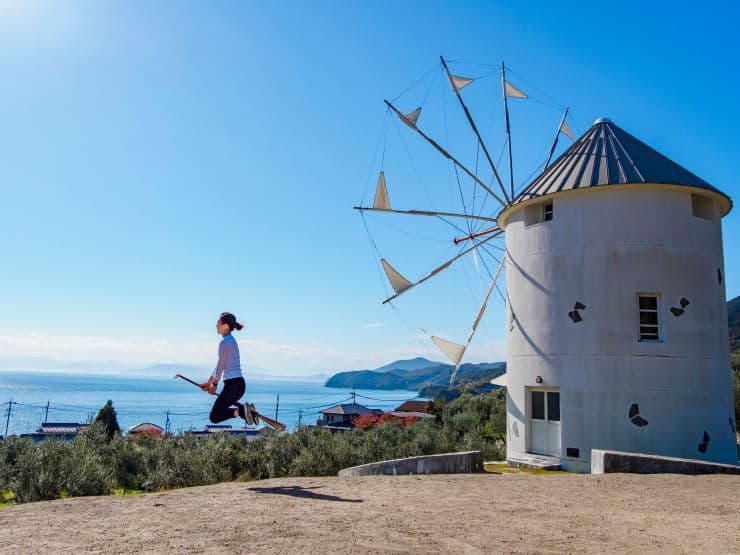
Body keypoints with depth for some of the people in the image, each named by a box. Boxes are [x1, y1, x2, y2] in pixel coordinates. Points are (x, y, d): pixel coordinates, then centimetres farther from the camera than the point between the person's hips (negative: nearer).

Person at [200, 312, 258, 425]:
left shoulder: (225, 342, -14)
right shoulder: (231, 340, 16)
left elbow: (220, 366, -7)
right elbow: (220, 365, 23)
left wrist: (214, 384, 7)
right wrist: (209, 382, 26)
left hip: (233, 384, -10)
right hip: (239, 383, 10)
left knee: (214, 417, -4)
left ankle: (241, 410, -17)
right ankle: (244, 408, 8)